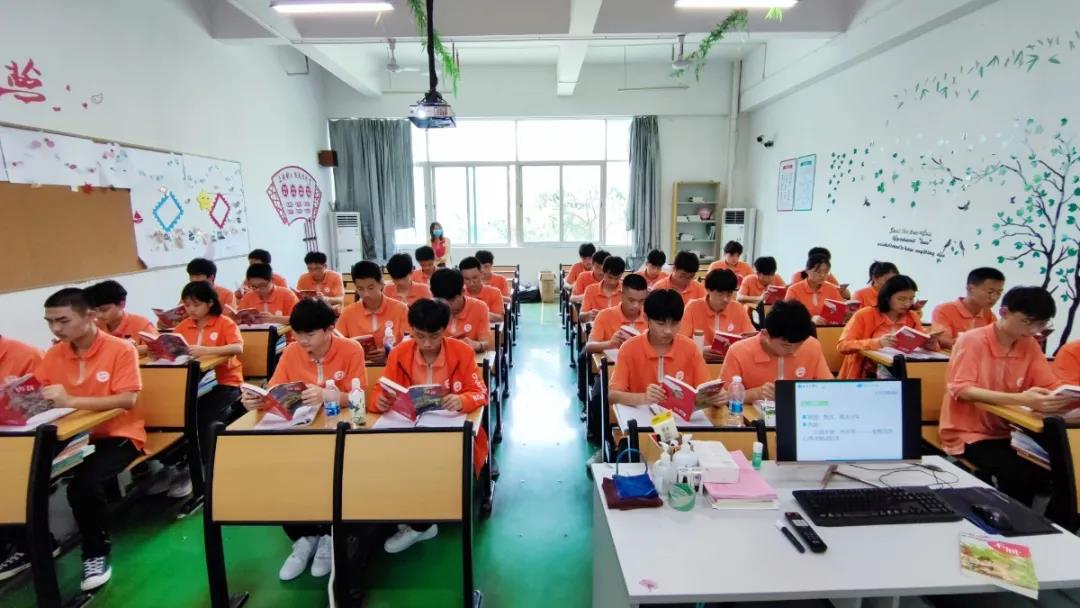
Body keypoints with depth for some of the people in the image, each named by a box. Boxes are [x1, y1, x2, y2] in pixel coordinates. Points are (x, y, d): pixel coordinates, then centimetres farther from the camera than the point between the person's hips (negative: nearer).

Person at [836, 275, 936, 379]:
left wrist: (930, 344, -11)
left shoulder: (912, 317, 8)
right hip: (866, 376, -3)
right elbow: (842, 346, -15)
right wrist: (877, 342, -28)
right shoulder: (865, 315, -7)